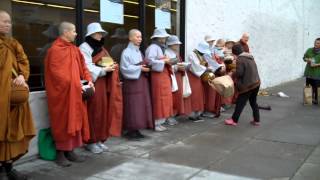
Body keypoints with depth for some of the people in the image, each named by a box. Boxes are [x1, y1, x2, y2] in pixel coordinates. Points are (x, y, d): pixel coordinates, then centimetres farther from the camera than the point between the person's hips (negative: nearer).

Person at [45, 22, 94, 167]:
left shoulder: (74, 49, 13)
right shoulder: (55, 50, -12)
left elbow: (82, 67, 14)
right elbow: (56, 73, -18)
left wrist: (88, 80, -2)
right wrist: (74, 85, -19)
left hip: (75, 92, 8)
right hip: (62, 92, -8)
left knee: (75, 120, 9)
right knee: (62, 122, -1)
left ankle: (70, 151, 18)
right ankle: (60, 153, 9)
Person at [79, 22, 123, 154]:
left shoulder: (101, 48, 20)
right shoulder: (84, 48, -6)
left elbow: (106, 62, 22)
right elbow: (88, 68, -16)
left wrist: (110, 66, 0)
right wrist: (104, 70, -18)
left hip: (104, 84, 8)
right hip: (92, 84, -8)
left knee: (103, 112, 7)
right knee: (93, 113, -6)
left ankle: (100, 139, 16)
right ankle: (91, 141, 3)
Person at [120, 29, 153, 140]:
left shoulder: (139, 52, 16)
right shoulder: (126, 52, -9)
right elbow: (125, 68, -16)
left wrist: (147, 67, -1)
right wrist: (140, 69, -17)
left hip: (142, 82, 8)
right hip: (132, 82, -8)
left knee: (141, 106, 7)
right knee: (133, 107, -6)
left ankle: (136, 130, 14)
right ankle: (130, 131, 2)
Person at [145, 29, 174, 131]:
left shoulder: (161, 48, 20)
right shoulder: (153, 47, -11)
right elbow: (150, 61, -23)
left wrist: (167, 61, 4)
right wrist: (164, 61, -16)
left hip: (164, 76, 10)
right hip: (157, 76, -10)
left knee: (164, 99, 9)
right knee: (158, 100, -6)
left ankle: (159, 122, 15)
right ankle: (156, 123, 2)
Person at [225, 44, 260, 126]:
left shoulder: (240, 59, -15)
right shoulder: (250, 57, 12)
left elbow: (239, 73, -19)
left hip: (247, 85, -8)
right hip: (256, 83, 8)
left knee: (240, 103, 2)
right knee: (253, 102, 18)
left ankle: (234, 120, 10)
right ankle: (256, 120, 21)